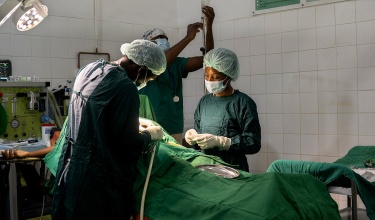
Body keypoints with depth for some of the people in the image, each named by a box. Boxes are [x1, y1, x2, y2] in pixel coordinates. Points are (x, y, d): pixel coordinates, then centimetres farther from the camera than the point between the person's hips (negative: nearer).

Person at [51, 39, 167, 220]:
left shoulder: (90, 69, 5)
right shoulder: (126, 88, -22)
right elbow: (129, 144, -20)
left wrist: (133, 123, 19)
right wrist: (150, 134, 0)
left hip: (71, 166, 8)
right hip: (97, 177, -8)